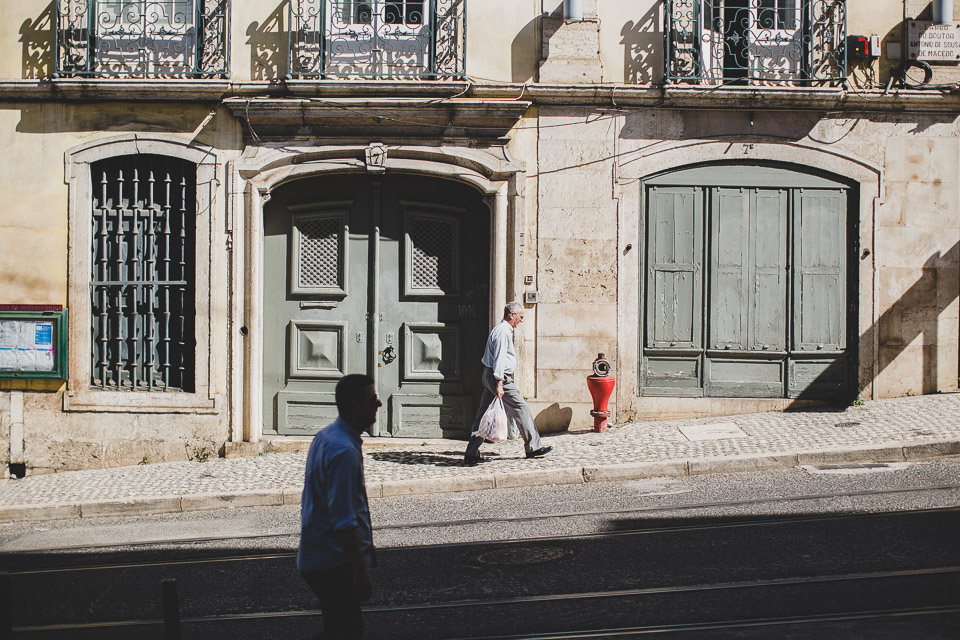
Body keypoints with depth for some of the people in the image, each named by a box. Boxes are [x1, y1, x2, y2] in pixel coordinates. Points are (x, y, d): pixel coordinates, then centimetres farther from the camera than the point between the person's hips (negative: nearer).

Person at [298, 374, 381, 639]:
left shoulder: (325, 436, 11)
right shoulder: (344, 451, -23)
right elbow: (344, 523, -26)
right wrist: (361, 572, -21)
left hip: (315, 557, 10)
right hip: (334, 564, -10)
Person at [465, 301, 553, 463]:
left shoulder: (504, 330, 20)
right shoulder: (503, 331, -14)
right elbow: (499, 359, -21)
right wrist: (499, 384, -24)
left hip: (489, 376, 11)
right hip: (500, 377, -11)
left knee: (483, 413, 6)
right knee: (521, 409, -2)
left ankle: (471, 453, 5)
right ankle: (533, 447, 5)